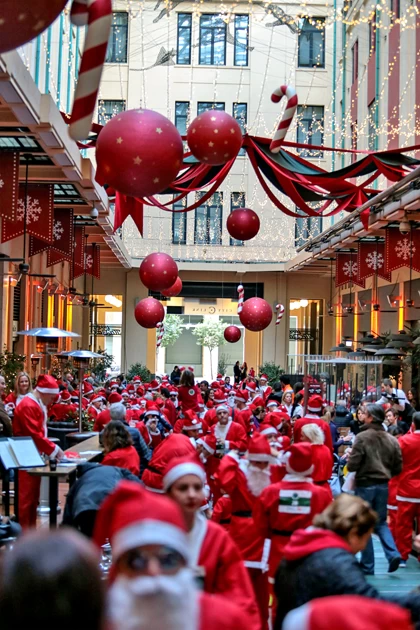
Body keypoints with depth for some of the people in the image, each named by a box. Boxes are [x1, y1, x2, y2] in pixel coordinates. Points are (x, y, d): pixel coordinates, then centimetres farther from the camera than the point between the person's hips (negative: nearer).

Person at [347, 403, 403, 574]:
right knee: (381, 522, 18)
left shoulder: (362, 437, -14)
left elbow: (352, 465, -16)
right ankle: (393, 554, -2)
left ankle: (367, 565, 10)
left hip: (365, 484, -4)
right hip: (383, 485, 4)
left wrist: (349, 462, 6)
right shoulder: (392, 440, 0)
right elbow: (398, 468, 4)